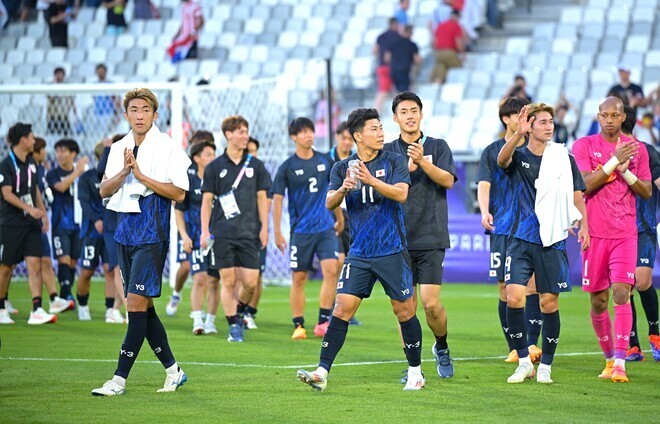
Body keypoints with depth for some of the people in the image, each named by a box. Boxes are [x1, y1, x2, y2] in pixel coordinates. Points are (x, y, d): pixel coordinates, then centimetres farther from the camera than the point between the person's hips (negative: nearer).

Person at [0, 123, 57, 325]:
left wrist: (42, 212, 17)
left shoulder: (31, 163, 11)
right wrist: (29, 209, -26)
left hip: (31, 224, 6)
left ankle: (37, 310, -11)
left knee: (35, 264, -6)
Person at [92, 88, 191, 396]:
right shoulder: (119, 149, 13)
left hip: (152, 234, -7)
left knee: (137, 303, -12)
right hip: (125, 232, 7)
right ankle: (173, 371, 21)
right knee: (142, 308, 9)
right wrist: (125, 171, -10)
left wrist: (141, 174, -16)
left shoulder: (168, 149, -5)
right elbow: (104, 191, 8)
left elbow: (178, 193, -11)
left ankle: (120, 379, -13)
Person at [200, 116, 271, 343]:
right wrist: (205, 231, -4)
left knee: (250, 281, -3)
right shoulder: (215, 167, 3)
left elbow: (262, 197, 10)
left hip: (249, 233, 2)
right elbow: (207, 200, 4)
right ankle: (234, 326, 5)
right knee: (228, 281, -4)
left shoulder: (256, 166, 8)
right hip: (222, 234, -2)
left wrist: (264, 227, 2)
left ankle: (239, 311, 25)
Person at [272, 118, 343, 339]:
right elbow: (277, 199, -1)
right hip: (300, 230, -2)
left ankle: (323, 322, -7)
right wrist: (277, 233, -4)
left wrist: (339, 219, 24)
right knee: (298, 278, 1)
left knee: (331, 270, -12)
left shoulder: (325, 161, 6)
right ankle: (298, 325, 10)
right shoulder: (287, 167, -3)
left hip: (326, 228, 2)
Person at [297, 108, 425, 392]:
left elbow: (401, 194, -15)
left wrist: (371, 180, -29)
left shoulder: (394, 161, 0)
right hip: (359, 253, 2)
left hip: (392, 251, -2)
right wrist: (343, 189, -25)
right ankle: (322, 372, -10)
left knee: (404, 311, 3)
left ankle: (415, 371, 18)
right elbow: (329, 204, -3)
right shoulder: (342, 168, 6)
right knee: (342, 307, -7)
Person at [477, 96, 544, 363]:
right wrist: (485, 212, -23)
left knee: (532, 284, -12)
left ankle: (532, 344, -13)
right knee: (506, 290, 1)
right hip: (502, 229, 0)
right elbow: (484, 184, -5)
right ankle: (514, 349, 9)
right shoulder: (492, 152, 7)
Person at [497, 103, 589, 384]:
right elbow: (502, 159, -19)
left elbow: (577, 195, 10)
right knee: (513, 297, -12)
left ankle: (545, 366, 13)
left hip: (552, 242, 0)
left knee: (549, 303, 0)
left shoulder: (564, 158, 6)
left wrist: (583, 225, -6)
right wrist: (518, 134, -36)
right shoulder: (519, 158, 4)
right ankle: (524, 362, 1)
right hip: (521, 240, 0)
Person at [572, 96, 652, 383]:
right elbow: (585, 185, -10)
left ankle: (620, 364, -17)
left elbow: (646, 192, 8)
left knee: (621, 293, -14)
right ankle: (609, 358, 21)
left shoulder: (636, 149, 9)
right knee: (598, 301, 4)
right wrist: (614, 160, -15)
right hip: (595, 233, 0)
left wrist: (624, 169, -8)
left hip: (625, 233, 0)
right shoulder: (584, 146, 2)